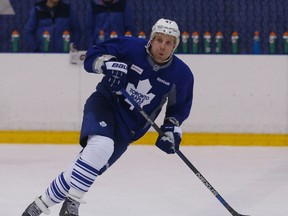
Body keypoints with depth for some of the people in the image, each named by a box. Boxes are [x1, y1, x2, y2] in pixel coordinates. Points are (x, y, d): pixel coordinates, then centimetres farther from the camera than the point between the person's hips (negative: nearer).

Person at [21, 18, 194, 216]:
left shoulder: (182, 74, -5)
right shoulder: (130, 47, -13)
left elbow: (179, 107, 8)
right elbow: (93, 56, -9)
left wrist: (171, 129, -6)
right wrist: (107, 64, -29)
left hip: (130, 127, 3)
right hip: (105, 103, -3)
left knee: (94, 164, -7)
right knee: (100, 145, -32)